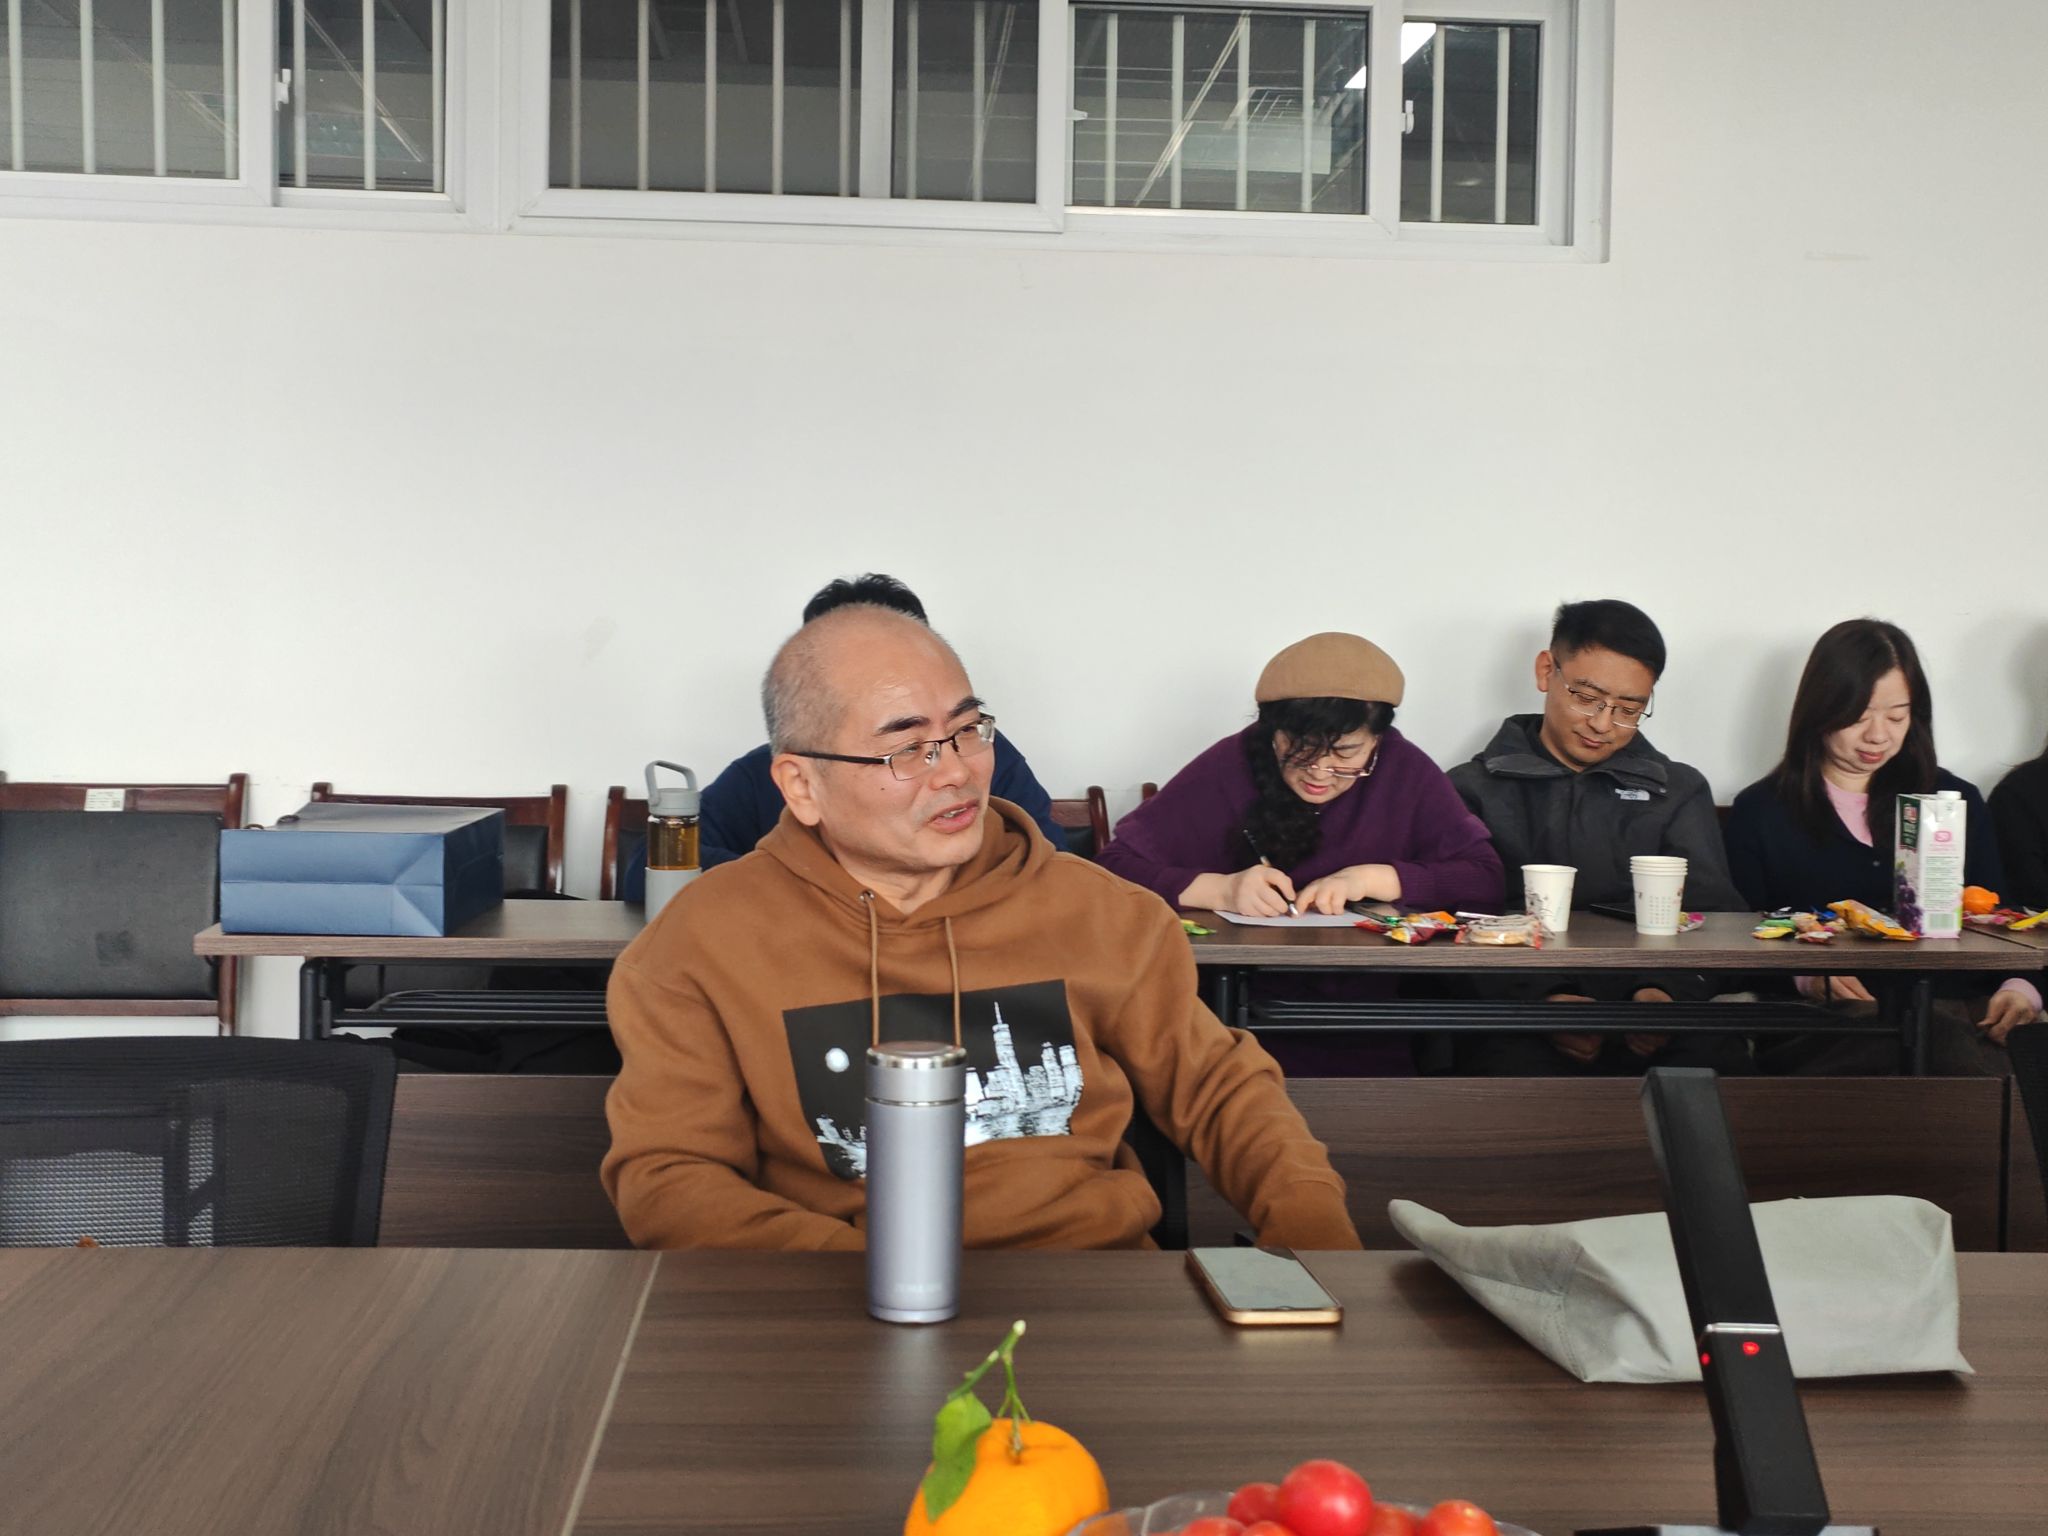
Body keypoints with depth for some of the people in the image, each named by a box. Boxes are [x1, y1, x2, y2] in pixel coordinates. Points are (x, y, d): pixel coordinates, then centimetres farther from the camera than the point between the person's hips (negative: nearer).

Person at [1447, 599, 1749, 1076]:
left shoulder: (1681, 792, 22)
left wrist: (1667, 990, -17)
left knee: (1717, 1055, -33)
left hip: (1651, 1036, 3)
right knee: (1518, 1066, -39)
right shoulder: (1472, 791, 13)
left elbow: (1712, 915, 7)